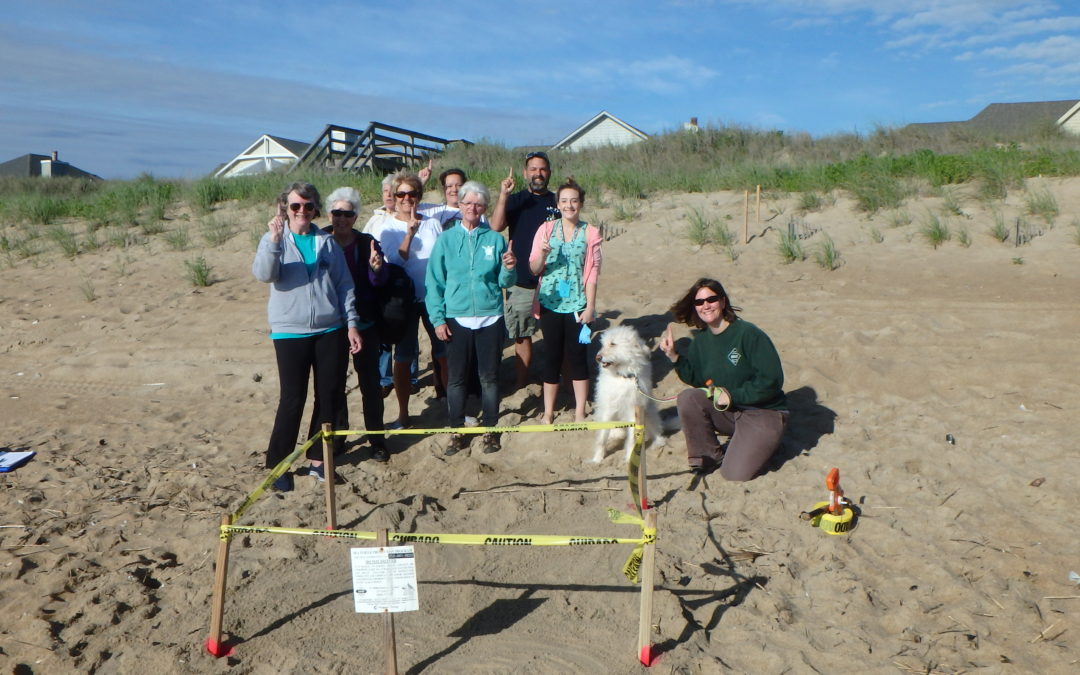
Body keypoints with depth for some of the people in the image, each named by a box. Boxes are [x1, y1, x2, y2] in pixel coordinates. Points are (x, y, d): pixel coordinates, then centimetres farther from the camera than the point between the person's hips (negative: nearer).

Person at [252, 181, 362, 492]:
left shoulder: (327, 242, 9)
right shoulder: (274, 239, 1)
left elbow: (344, 284, 10)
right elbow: (263, 274, -17)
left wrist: (351, 324, 5)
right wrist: (274, 241, -32)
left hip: (330, 330, 3)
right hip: (290, 332, -3)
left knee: (330, 395, 6)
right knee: (292, 399, -3)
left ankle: (317, 459, 21)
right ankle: (278, 465, 11)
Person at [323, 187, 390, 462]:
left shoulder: (367, 243, -3)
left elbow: (379, 281, -14)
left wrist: (377, 267, -35)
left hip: (364, 324, -1)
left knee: (370, 382, 4)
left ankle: (377, 439, 15)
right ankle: (337, 436, 28)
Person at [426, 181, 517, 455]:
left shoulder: (495, 239, 3)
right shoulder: (446, 239, 1)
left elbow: (505, 283, 3)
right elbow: (434, 282, 1)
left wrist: (509, 269, -18)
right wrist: (437, 318, -5)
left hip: (490, 318, 1)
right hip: (457, 319, 0)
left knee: (489, 377, 9)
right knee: (457, 378, 6)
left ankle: (490, 429, 22)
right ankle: (457, 430, 20)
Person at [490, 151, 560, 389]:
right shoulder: (515, 200, 5)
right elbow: (495, 226, -13)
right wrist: (503, 195, -20)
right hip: (521, 282, 0)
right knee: (522, 335, 8)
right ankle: (522, 383, 20)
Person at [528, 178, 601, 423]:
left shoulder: (590, 233, -1)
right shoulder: (546, 229, 1)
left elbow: (592, 273, -1)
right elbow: (534, 269, 1)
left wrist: (590, 306, -6)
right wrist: (543, 254, -18)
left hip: (577, 305, -1)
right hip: (550, 303, 1)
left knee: (577, 356, 6)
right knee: (552, 357, 8)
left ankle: (580, 412, 18)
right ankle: (548, 412, 19)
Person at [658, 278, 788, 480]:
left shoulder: (749, 334, -18)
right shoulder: (701, 340, 3)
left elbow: (771, 380, -20)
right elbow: (696, 379, 5)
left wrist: (732, 395, -20)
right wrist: (673, 356, -8)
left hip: (764, 413, -6)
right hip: (727, 411, 6)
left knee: (734, 475, -17)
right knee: (687, 398, -20)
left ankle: (763, 442, 15)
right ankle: (709, 457, -1)